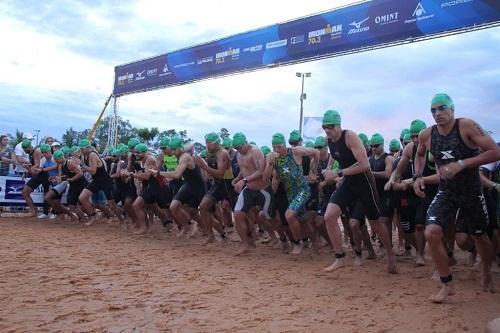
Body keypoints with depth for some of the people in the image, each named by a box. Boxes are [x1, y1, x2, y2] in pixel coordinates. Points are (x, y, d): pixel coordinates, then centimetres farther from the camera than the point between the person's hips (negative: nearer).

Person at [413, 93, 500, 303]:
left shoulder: (467, 127, -18)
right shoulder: (426, 135, -5)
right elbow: (420, 154, 18)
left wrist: (461, 164, -32)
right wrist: (418, 176, 1)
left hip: (472, 192, -2)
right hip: (446, 193, 2)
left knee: (479, 236, 16)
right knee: (431, 233, -18)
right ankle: (446, 284, -1)